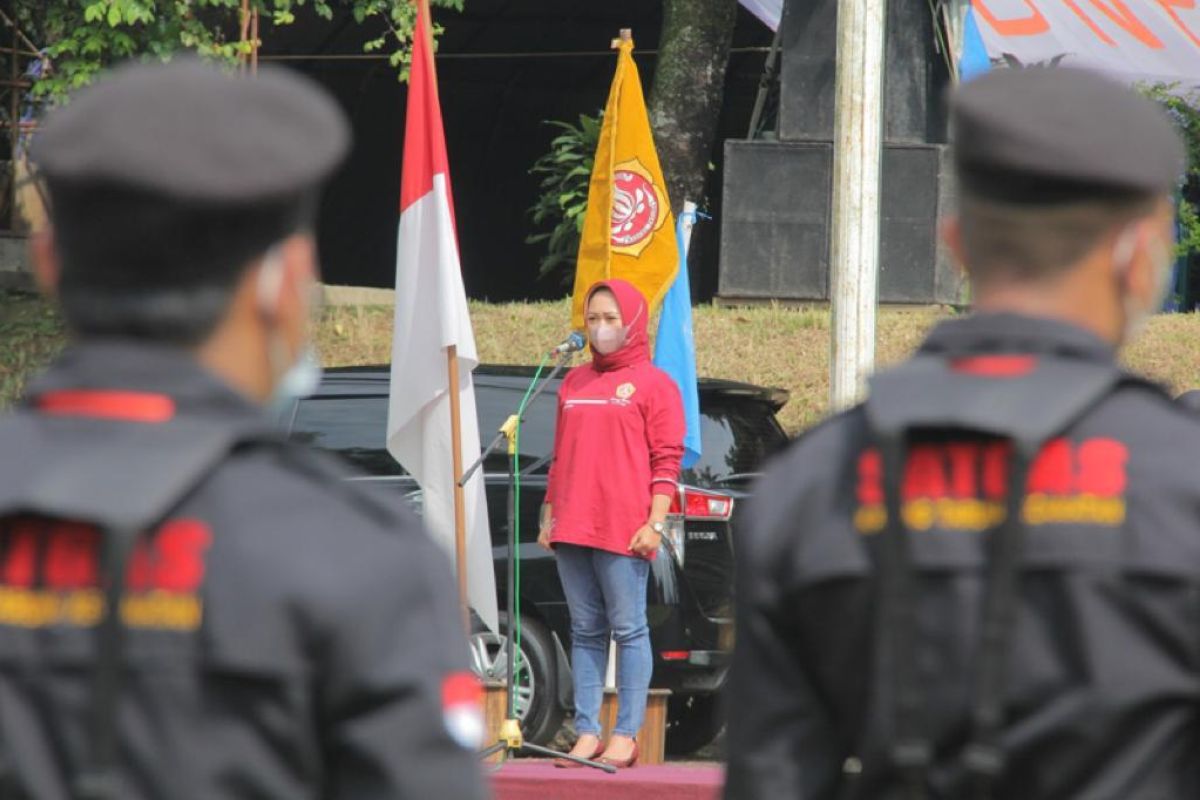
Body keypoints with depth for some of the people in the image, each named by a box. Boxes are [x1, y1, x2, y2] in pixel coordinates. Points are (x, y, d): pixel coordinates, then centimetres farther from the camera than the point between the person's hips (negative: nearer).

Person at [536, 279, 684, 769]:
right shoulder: (574, 384, 19)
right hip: (571, 530, 6)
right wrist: (549, 517, 16)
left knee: (628, 630, -5)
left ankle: (625, 736, -5)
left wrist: (654, 523, -11)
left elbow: (667, 460, -3)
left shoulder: (653, 384, 2)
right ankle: (587, 734, 6)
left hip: (623, 534, -6)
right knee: (585, 632, 6)